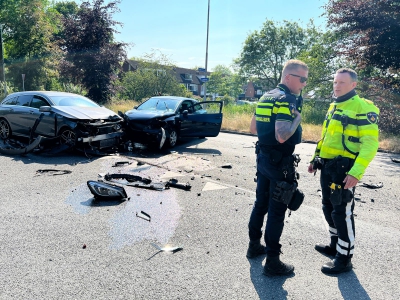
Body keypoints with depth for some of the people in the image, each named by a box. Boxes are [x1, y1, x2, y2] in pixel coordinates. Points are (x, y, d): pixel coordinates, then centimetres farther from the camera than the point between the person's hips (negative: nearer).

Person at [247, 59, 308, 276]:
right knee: (277, 211, 0)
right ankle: (272, 262, 10)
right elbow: (282, 136, -28)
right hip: (280, 163, -9)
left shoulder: (266, 97, 11)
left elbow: (253, 128, 16)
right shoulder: (287, 100, -17)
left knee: (260, 204, 19)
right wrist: (297, 118, -14)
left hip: (263, 158, 9)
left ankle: (254, 246, 34)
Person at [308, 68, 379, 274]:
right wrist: (315, 159, 19)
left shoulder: (363, 107, -11)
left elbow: (370, 143, -18)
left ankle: (344, 258, 13)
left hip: (344, 168, -8)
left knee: (342, 212, -1)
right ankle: (335, 246, 36)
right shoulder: (333, 107, 15)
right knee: (329, 208, 18)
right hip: (327, 166, 8)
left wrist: (356, 172, -26)